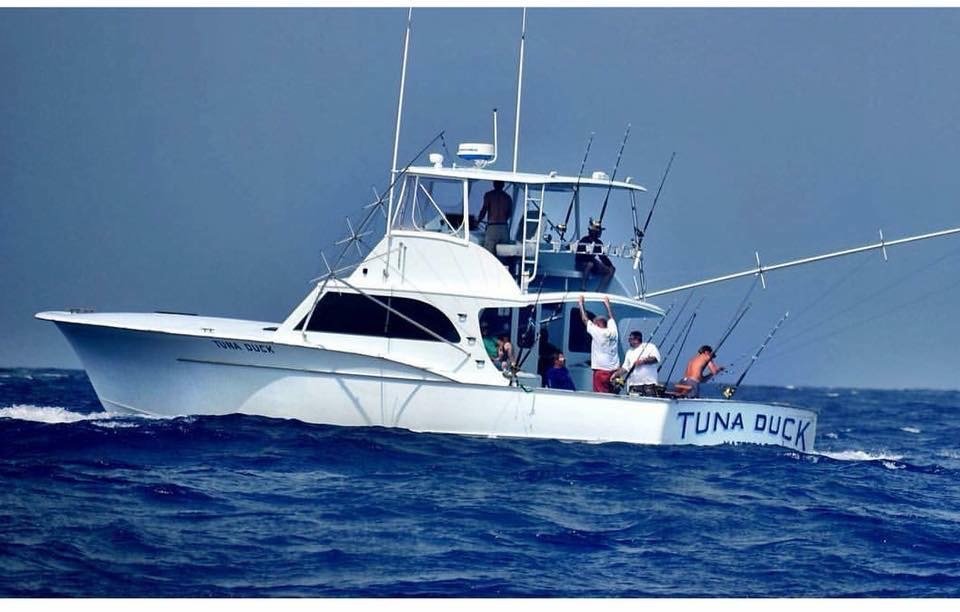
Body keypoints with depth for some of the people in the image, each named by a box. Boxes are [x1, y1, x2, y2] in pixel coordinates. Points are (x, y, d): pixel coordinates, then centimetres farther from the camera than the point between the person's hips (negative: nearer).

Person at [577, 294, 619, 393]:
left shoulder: (597, 332, -5)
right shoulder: (613, 332, 9)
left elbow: (584, 319, 3)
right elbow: (611, 318, 28)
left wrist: (581, 303, 15)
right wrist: (607, 304, 42)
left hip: (601, 369, -6)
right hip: (614, 370, 6)